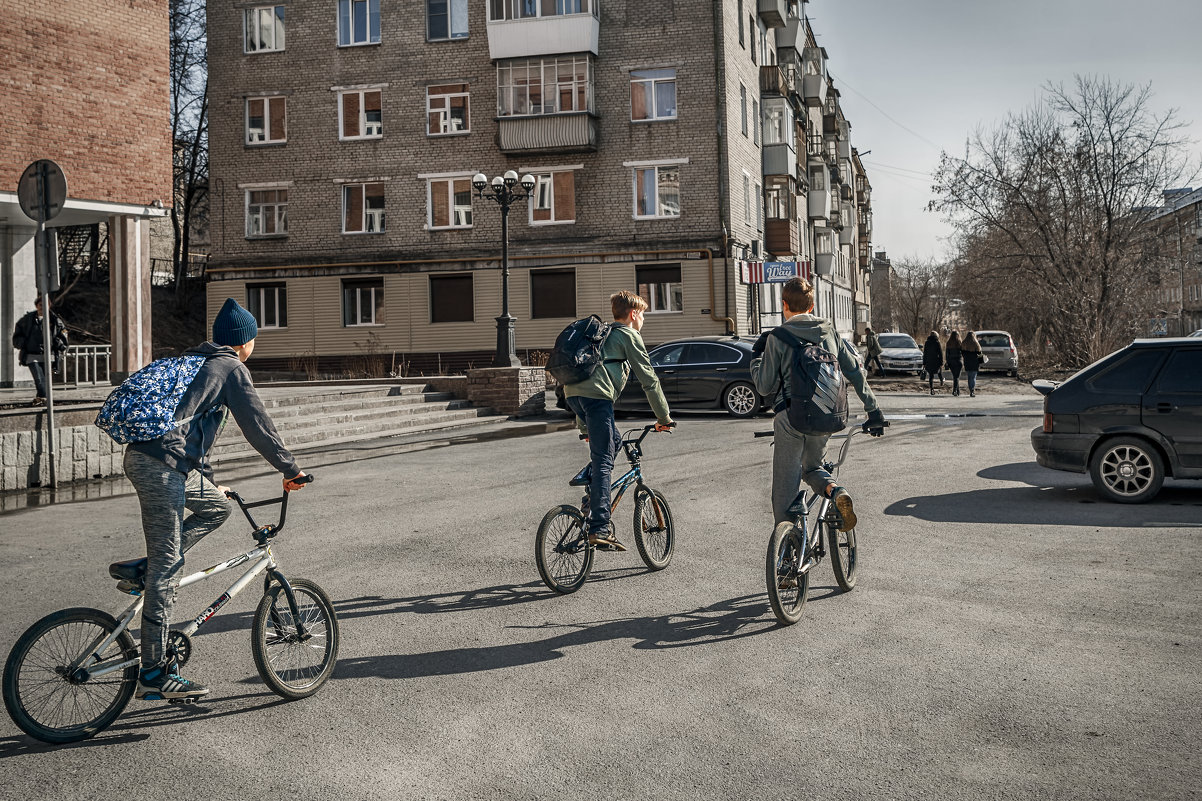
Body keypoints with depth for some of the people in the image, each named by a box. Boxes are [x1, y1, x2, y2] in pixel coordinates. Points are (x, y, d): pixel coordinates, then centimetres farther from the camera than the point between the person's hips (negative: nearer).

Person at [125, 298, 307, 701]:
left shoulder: (195, 362, 26)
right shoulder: (232, 368, 0)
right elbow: (256, 425, -4)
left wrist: (209, 481, 37)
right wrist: (290, 469, 4)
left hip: (143, 457, 9)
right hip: (161, 465, -9)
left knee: (217, 506, 23)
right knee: (167, 565, -6)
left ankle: (150, 570, 11)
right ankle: (154, 674, -2)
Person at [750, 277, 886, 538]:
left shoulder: (778, 338, -5)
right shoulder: (829, 332, 8)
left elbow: (765, 386, -4)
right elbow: (855, 373, 10)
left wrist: (756, 356, 12)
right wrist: (874, 410, 17)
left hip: (791, 418, -4)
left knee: (785, 486, 6)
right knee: (812, 468, 26)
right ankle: (837, 491, -5)